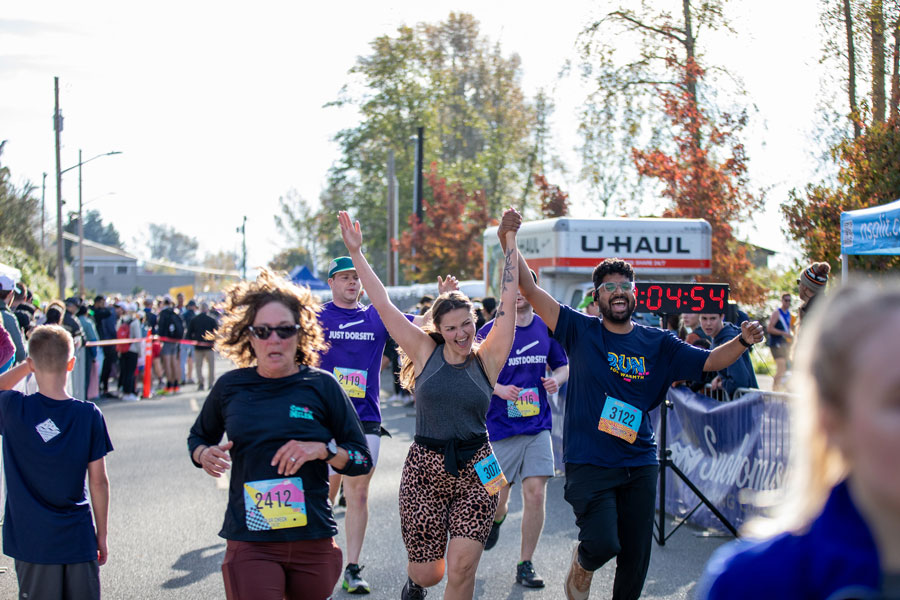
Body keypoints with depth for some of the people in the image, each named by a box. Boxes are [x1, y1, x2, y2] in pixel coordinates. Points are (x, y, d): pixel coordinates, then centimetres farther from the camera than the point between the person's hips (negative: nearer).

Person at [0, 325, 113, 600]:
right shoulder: (89, 415, -8)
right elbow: (98, 481, -3)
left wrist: (27, 365, 7)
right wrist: (102, 535, 7)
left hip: (32, 542, 0)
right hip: (78, 539, 0)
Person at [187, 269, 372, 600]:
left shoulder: (321, 386, 0)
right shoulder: (230, 387, 3)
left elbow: (363, 458, 2)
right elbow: (198, 437, 22)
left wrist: (322, 450, -16)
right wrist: (205, 455, 0)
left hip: (314, 541, 0)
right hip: (249, 544, 0)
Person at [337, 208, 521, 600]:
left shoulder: (486, 360, 1)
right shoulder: (425, 353, 0)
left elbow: (508, 303, -1)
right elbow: (382, 305, -1)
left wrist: (510, 241, -1)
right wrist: (356, 253, -3)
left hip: (475, 471, 0)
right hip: (425, 470, 0)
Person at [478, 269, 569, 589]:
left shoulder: (547, 329, 6)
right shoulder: (490, 331, -5)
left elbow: (563, 366, 18)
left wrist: (556, 379, -4)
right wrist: (499, 389, -19)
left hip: (538, 426, 2)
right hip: (500, 427, -2)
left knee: (535, 493, -7)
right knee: (496, 499, 3)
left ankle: (525, 565, 7)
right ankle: (496, 519, 42)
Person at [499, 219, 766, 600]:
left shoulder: (657, 343, 8)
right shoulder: (580, 331, -1)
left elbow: (711, 361, 7)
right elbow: (530, 289, -7)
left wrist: (742, 342, -12)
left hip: (640, 464, 4)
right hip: (589, 463, -4)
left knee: (636, 556, 9)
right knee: (602, 543, -20)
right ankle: (582, 564, 16)